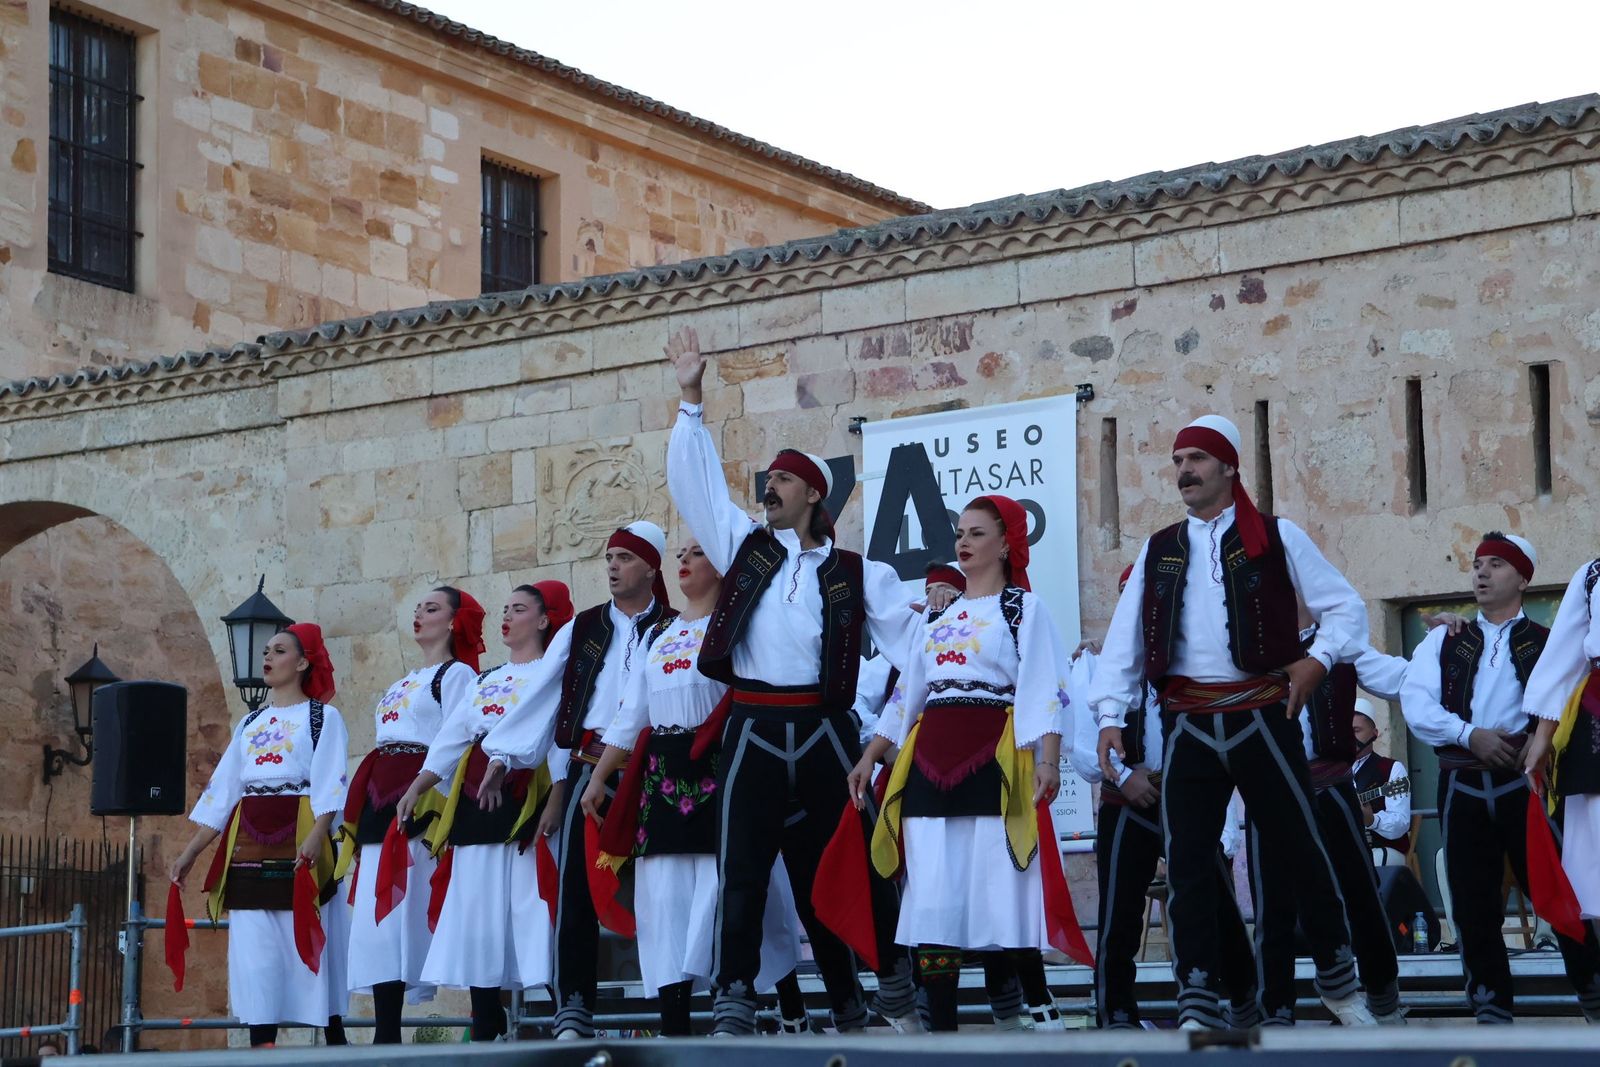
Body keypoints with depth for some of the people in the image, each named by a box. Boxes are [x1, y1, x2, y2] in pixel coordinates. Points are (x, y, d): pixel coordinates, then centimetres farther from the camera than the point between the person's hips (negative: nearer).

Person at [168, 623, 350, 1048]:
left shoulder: (323, 717, 4)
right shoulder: (250, 723, 21)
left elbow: (329, 786, -9)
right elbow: (221, 790, 19)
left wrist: (316, 836, -25)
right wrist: (190, 852, 12)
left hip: (298, 841, -6)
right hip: (249, 847, 6)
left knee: (308, 942, -8)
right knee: (254, 949, 0)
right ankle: (261, 1046, 2)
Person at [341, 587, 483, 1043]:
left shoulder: (457, 674, -1)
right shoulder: (403, 683, 26)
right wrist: (358, 816, 19)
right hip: (380, 800, 9)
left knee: (400, 910, -13)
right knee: (375, 916, 3)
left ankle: (389, 1036, -13)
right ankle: (385, 1032, 3)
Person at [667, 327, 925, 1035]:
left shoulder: (857, 575, 8)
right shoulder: (745, 546, 12)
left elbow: (911, 640, 6)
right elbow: (695, 480, 12)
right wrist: (691, 401, 8)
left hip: (824, 733, -1)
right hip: (753, 732, 1)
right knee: (743, 871, -4)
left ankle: (893, 989, 14)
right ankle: (734, 1007, -3)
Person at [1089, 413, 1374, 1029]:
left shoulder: (1275, 537, 4)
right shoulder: (1158, 552, 13)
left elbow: (1345, 608, 5)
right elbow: (1123, 640, 8)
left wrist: (1317, 660, -11)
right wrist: (1110, 715, -3)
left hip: (1261, 719, -3)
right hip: (1190, 728, 3)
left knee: (1299, 850, 4)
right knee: (1187, 863, -2)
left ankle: (1338, 979, 23)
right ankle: (1199, 1006, 2)